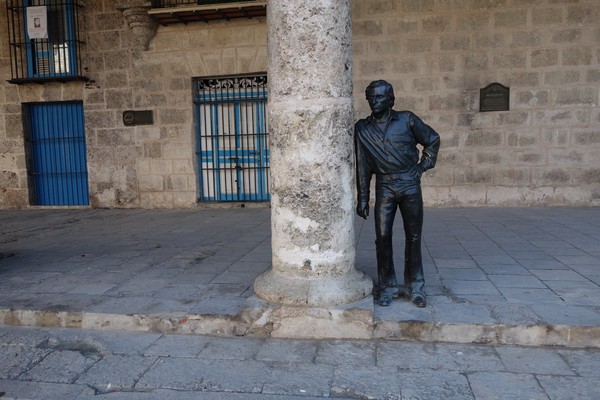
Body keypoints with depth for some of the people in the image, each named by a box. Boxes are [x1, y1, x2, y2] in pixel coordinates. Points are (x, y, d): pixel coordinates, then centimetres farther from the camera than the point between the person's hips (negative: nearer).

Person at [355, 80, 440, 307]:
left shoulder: (406, 120, 0)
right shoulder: (362, 129, 3)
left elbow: (433, 140, 13)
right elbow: (362, 166, 6)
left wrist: (423, 167, 4)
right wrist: (362, 198, 4)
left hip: (410, 185, 0)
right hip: (384, 188, 1)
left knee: (413, 237, 3)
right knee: (382, 237, -2)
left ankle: (415, 287, 16)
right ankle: (387, 286, 12)